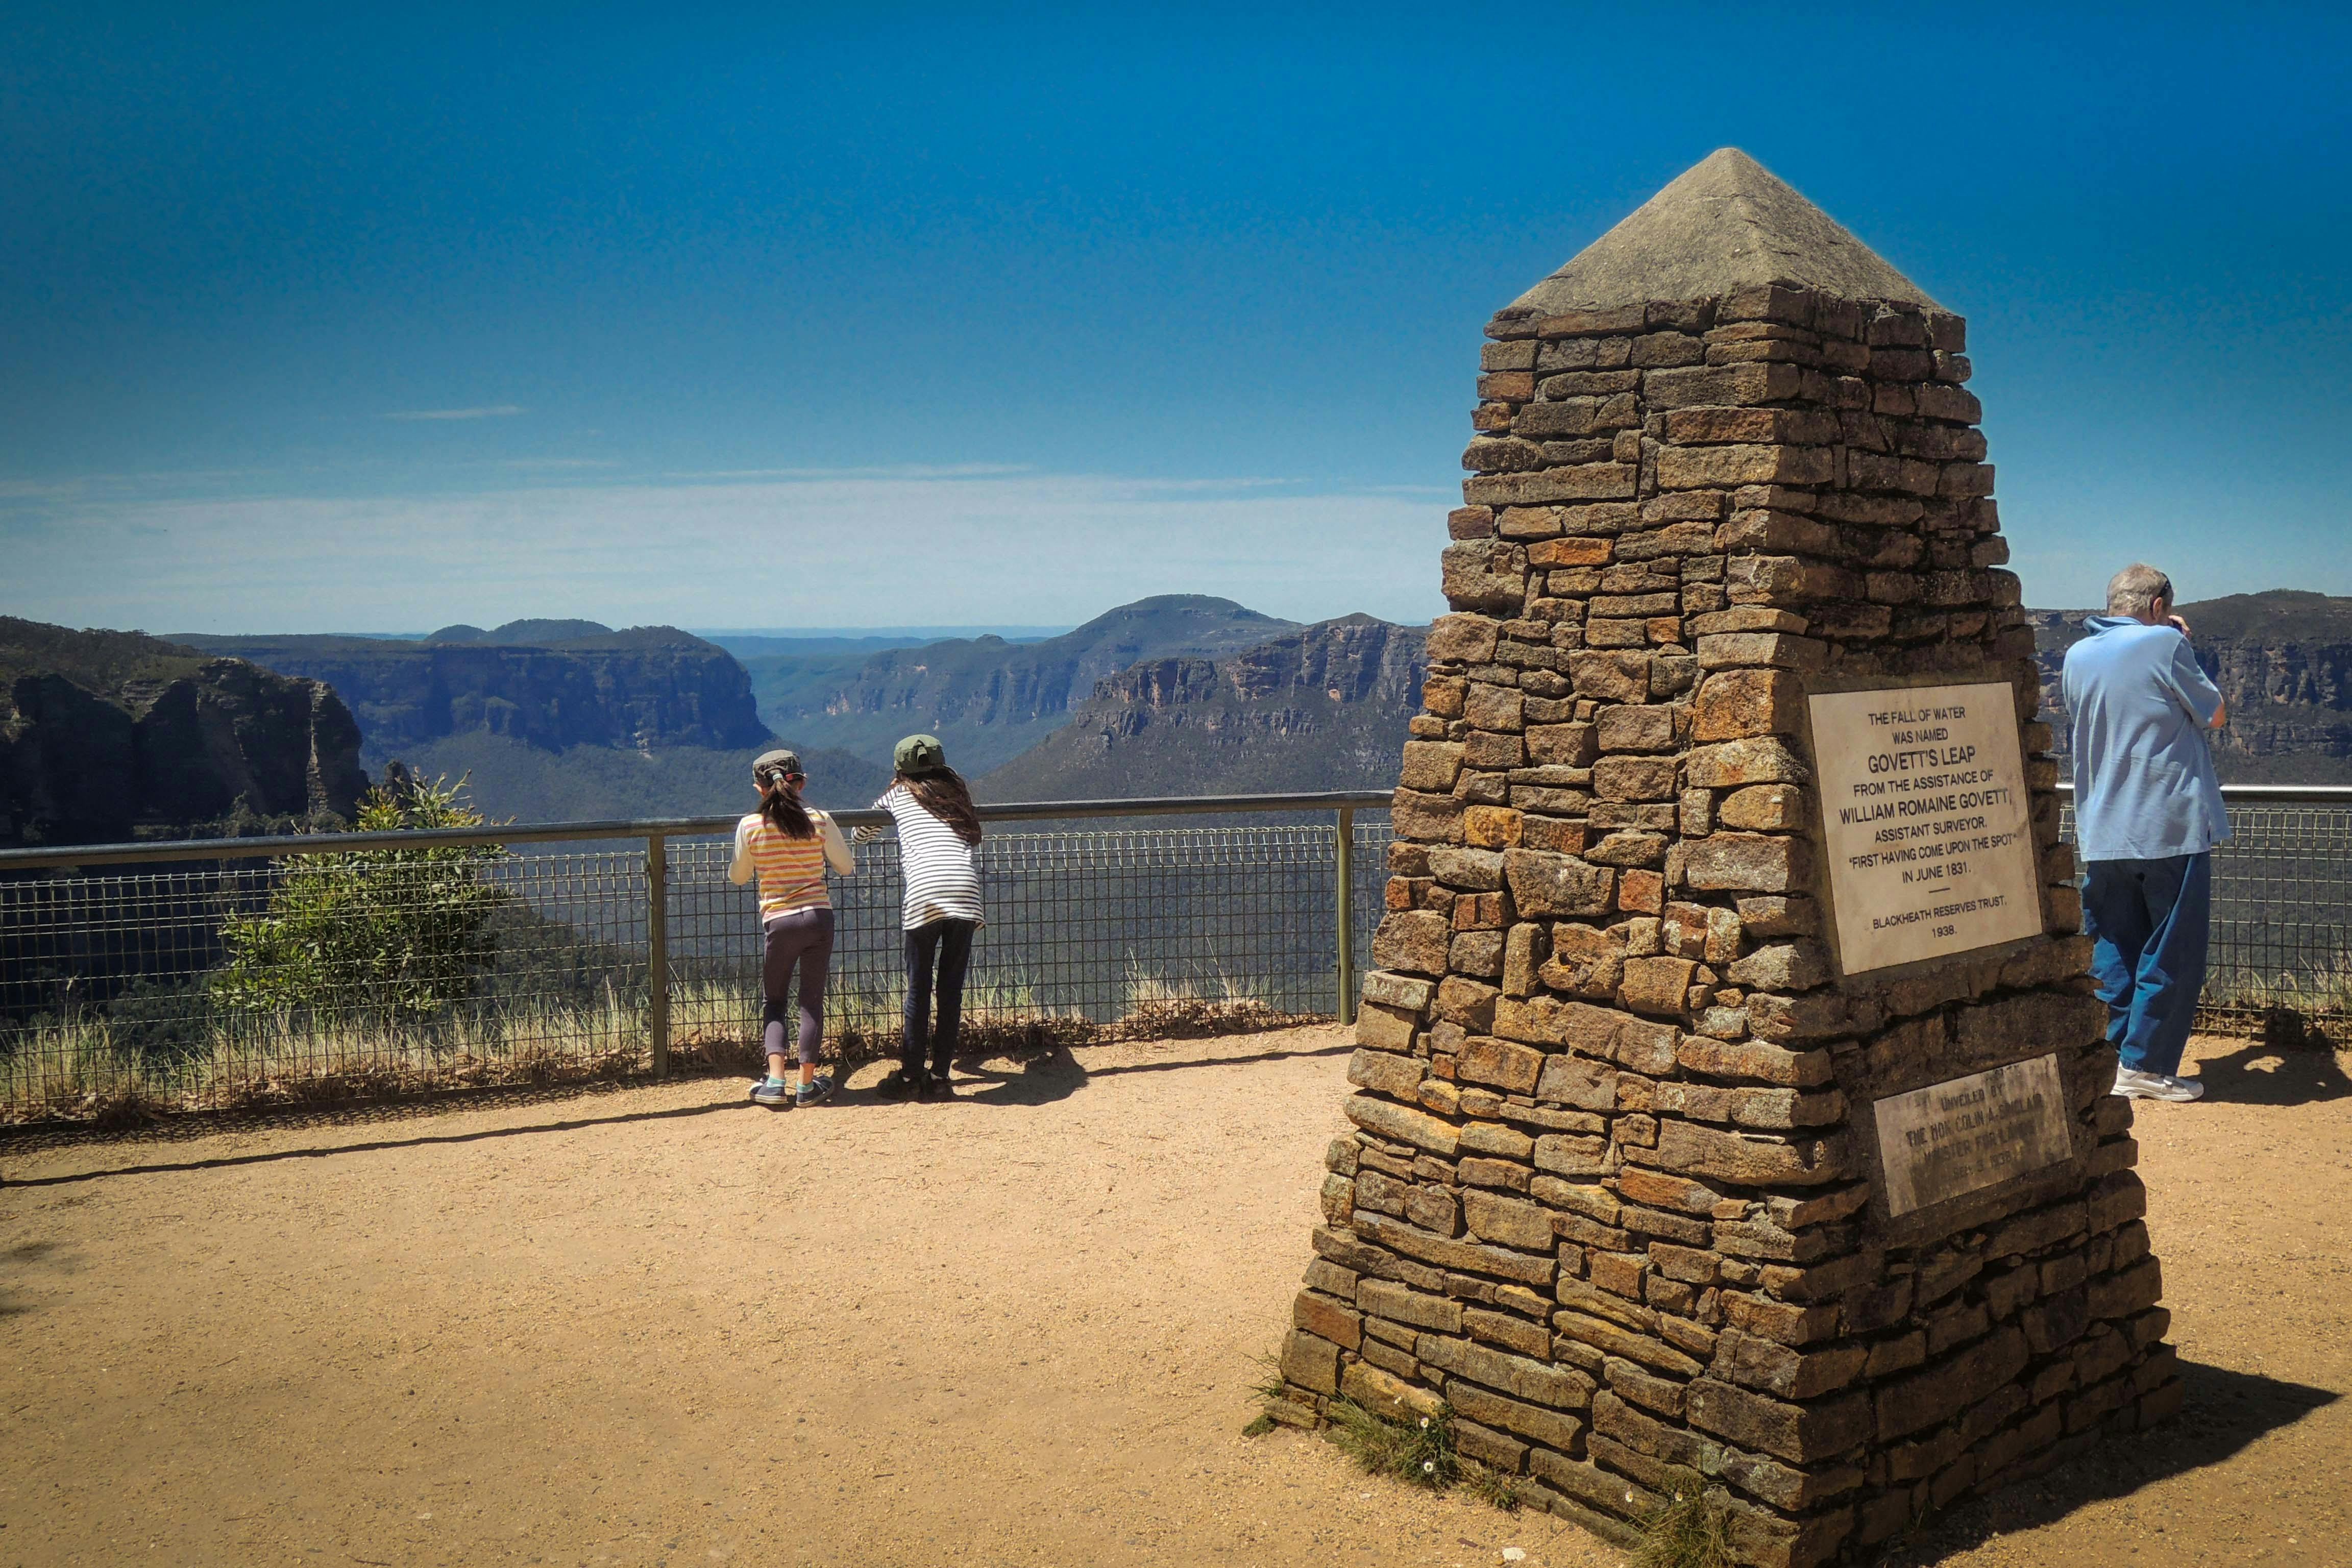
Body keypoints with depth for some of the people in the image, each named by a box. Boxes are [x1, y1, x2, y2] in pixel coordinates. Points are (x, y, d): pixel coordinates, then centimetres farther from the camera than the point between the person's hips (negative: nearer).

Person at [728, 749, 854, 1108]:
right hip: (819, 916, 1)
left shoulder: (750, 826, -5)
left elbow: (738, 877, 8)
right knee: (812, 1000, 10)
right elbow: (847, 866, 7)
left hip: (779, 922, -1)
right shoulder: (820, 822, -3)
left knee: (773, 1001, 14)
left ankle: (776, 1081, -1)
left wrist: (734, 868, 30)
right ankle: (807, 1085, 11)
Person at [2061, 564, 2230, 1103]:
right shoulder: (2164, 644, -10)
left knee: (2114, 951, 12)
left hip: (2103, 832, 5)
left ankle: (2115, 1060, 13)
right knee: (2172, 954, 4)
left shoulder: (2077, 657, 7)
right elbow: (2215, 715, 0)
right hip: (2172, 826, -5)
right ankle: (2147, 1067, 6)